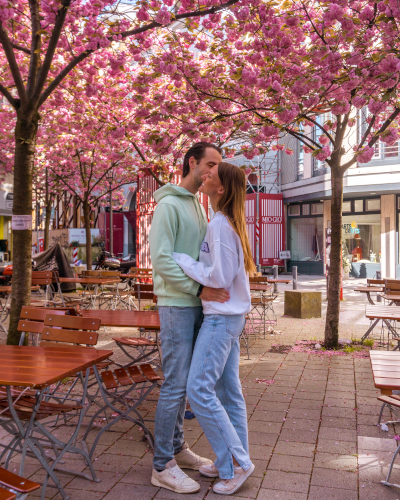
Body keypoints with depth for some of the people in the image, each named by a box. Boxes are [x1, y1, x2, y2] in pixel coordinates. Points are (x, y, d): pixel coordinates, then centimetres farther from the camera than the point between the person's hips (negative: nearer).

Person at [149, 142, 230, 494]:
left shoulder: (199, 206, 16)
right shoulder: (169, 205, -11)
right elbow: (161, 259, -20)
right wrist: (199, 289, -21)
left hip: (196, 306, 9)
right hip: (176, 306, -8)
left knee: (187, 381, 15)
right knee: (176, 384, -4)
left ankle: (177, 448, 30)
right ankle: (163, 466, 10)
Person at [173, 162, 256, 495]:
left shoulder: (220, 225, -17)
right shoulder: (229, 223, 12)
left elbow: (220, 277, -20)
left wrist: (181, 260, -11)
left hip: (222, 317, -10)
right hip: (229, 316, 10)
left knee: (199, 389, -6)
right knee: (228, 390, 13)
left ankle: (236, 461, 6)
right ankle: (231, 463, 23)